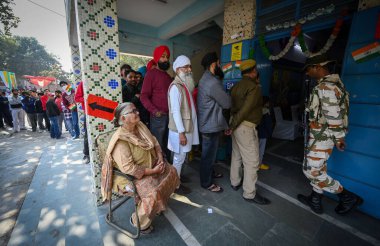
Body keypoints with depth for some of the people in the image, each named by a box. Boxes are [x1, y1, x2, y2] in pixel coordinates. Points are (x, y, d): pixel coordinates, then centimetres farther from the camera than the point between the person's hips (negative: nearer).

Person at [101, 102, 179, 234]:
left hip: (151, 165, 8)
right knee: (153, 193, -25)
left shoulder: (140, 126, -5)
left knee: (171, 170, 8)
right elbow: (128, 168, -30)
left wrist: (160, 158, -10)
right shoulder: (121, 140, -29)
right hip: (132, 175, -8)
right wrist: (153, 171, -25)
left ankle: (161, 202, 31)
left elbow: (155, 142, 4)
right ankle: (138, 220, 7)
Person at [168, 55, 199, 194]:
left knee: (181, 156, 21)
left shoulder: (186, 85, 13)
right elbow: (175, 111, -22)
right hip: (180, 129, -9)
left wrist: (186, 130, 16)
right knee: (179, 157, 4)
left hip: (187, 127, 9)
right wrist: (181, 133, -23)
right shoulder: (176, 87, -17)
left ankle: (178, 176, 39)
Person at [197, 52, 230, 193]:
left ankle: (210, 172, 46)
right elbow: (227, 103, -16)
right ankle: (206, 183, 25)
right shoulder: (213, 82, -23)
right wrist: (226, 95, 9)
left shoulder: (205, 79, 12)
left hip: (208, 124, 10)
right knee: (209, 155, 6)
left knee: (210, 153, 25)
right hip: (211, 126, -10)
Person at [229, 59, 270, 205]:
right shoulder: (254, 87, -15)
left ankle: (235, 182, 37)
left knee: (236, 155, 20)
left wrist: (233, 124, 8)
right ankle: (249, 194, 15)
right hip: (245, 126, -9)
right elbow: (245, 110, -22)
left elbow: (231, 104, 7)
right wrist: (233, 126, -15)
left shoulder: (237, 85, 9)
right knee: (252, 161, 2)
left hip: (236, 123, 9)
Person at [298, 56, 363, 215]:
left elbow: (334, 116, -21)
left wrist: (339, 137, -15)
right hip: (321, 135, 10)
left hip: (322, 136, -10)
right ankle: (315, 201, 31)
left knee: (311, 171, 0)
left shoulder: (325, 87, -19)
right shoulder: (332, 83, 13)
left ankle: (348, 197, 16)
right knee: (319, 169, 17)